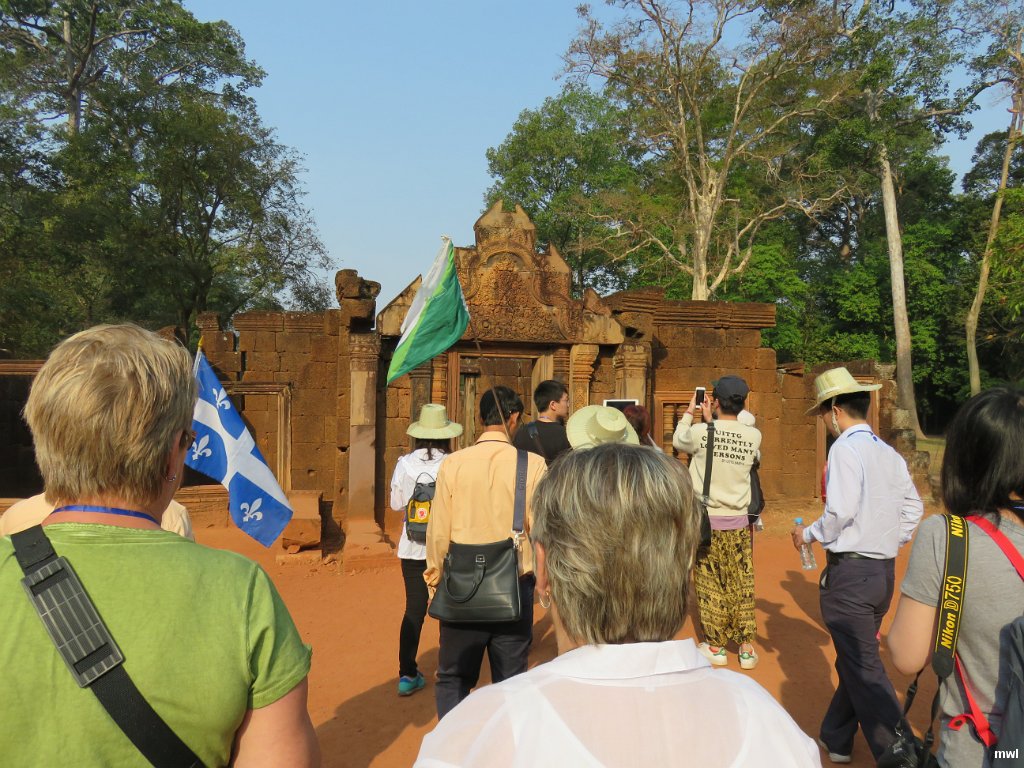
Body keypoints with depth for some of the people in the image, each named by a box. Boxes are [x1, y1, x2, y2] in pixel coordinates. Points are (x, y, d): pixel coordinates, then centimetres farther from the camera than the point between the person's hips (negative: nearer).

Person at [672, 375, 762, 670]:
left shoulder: (700, 432, -15)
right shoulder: (754, 436, -7)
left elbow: (678, 441, 6)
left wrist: (690, 412, 19)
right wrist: (712, 422, 13)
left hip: (708, 520, -2)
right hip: (739, 522, 2)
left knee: (710, 585, 8)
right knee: (742, 585, 11)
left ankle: (716, 647, 19)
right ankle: (746, 648, 18)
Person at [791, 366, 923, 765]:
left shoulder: (845, 448, -15)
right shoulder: (889, 453, 8)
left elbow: (840, 512, -22)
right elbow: (913, 507, 12)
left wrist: (808, 534, -6)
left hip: (851, 571, -8)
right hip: (884, 570, 9)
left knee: (864, 671, 1)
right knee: (856, 659, 19)